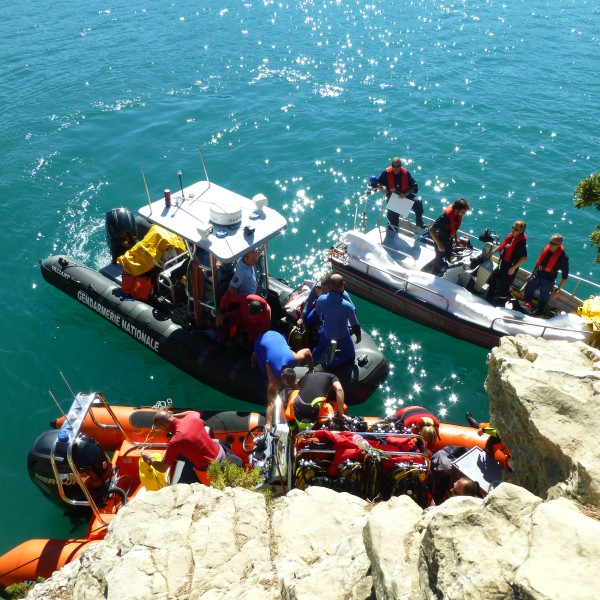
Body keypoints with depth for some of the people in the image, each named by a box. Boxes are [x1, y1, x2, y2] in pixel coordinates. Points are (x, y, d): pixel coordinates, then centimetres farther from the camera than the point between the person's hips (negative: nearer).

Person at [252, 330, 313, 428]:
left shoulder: (294, 359, -31)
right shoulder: (274, 381, -35)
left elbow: (307, 351, -11)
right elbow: (270, 402, -32)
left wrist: (311, 371, -2)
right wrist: (268, 424, -32)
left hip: (274, 335, 3)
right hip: (261, 342, -3)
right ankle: (256, 355, 28)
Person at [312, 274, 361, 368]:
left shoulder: (321, 299, -23)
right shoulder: (347, 306, -35)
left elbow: (317, 313, -1)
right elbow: (354, 324, -18)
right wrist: (358, 335, 2)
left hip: (326, 332, 4)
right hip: (342, 335, -4)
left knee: (320, 348, 34)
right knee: (350, 355, 19)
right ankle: (331, 365, 2)